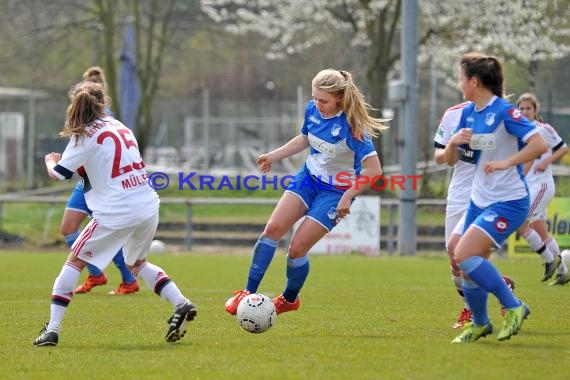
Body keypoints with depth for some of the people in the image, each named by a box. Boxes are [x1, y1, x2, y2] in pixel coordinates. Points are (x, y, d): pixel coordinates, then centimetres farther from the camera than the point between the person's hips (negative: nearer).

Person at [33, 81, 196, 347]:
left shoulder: (84, 136, -3)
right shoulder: (119, 127, 16)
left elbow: (58, 174, -2)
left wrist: (50, 160, 19)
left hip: (116, 213, -6)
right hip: (148, 208, 6)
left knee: (74, 261, 6)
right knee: (137, 263, 29)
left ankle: (52, 329, 0)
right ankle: (181, 303, 13)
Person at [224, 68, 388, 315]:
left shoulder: (351, 126, -27)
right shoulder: (313, 110, -7)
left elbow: (374, 171, -26)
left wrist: (348, 196, -23)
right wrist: (274, 156, 12)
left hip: (335, 191, -6)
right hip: (309, 177, 6)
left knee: (297, 248, -7)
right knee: (273, 228, -10)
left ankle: (289, 299, 21)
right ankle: (249, 293, -2)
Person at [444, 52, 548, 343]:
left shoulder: (504, 111, -16)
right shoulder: (468, 113, 7)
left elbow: (539, 145, -24)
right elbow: (450, 159, 10)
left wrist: (506, 162, -31)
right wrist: (454, 142, -11)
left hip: (508, 201, -8)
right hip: (479, 198, 8)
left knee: (464, 254, -21)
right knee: (470, 269, 9)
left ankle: (513, 307, -9)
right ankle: (480, 324, 31)